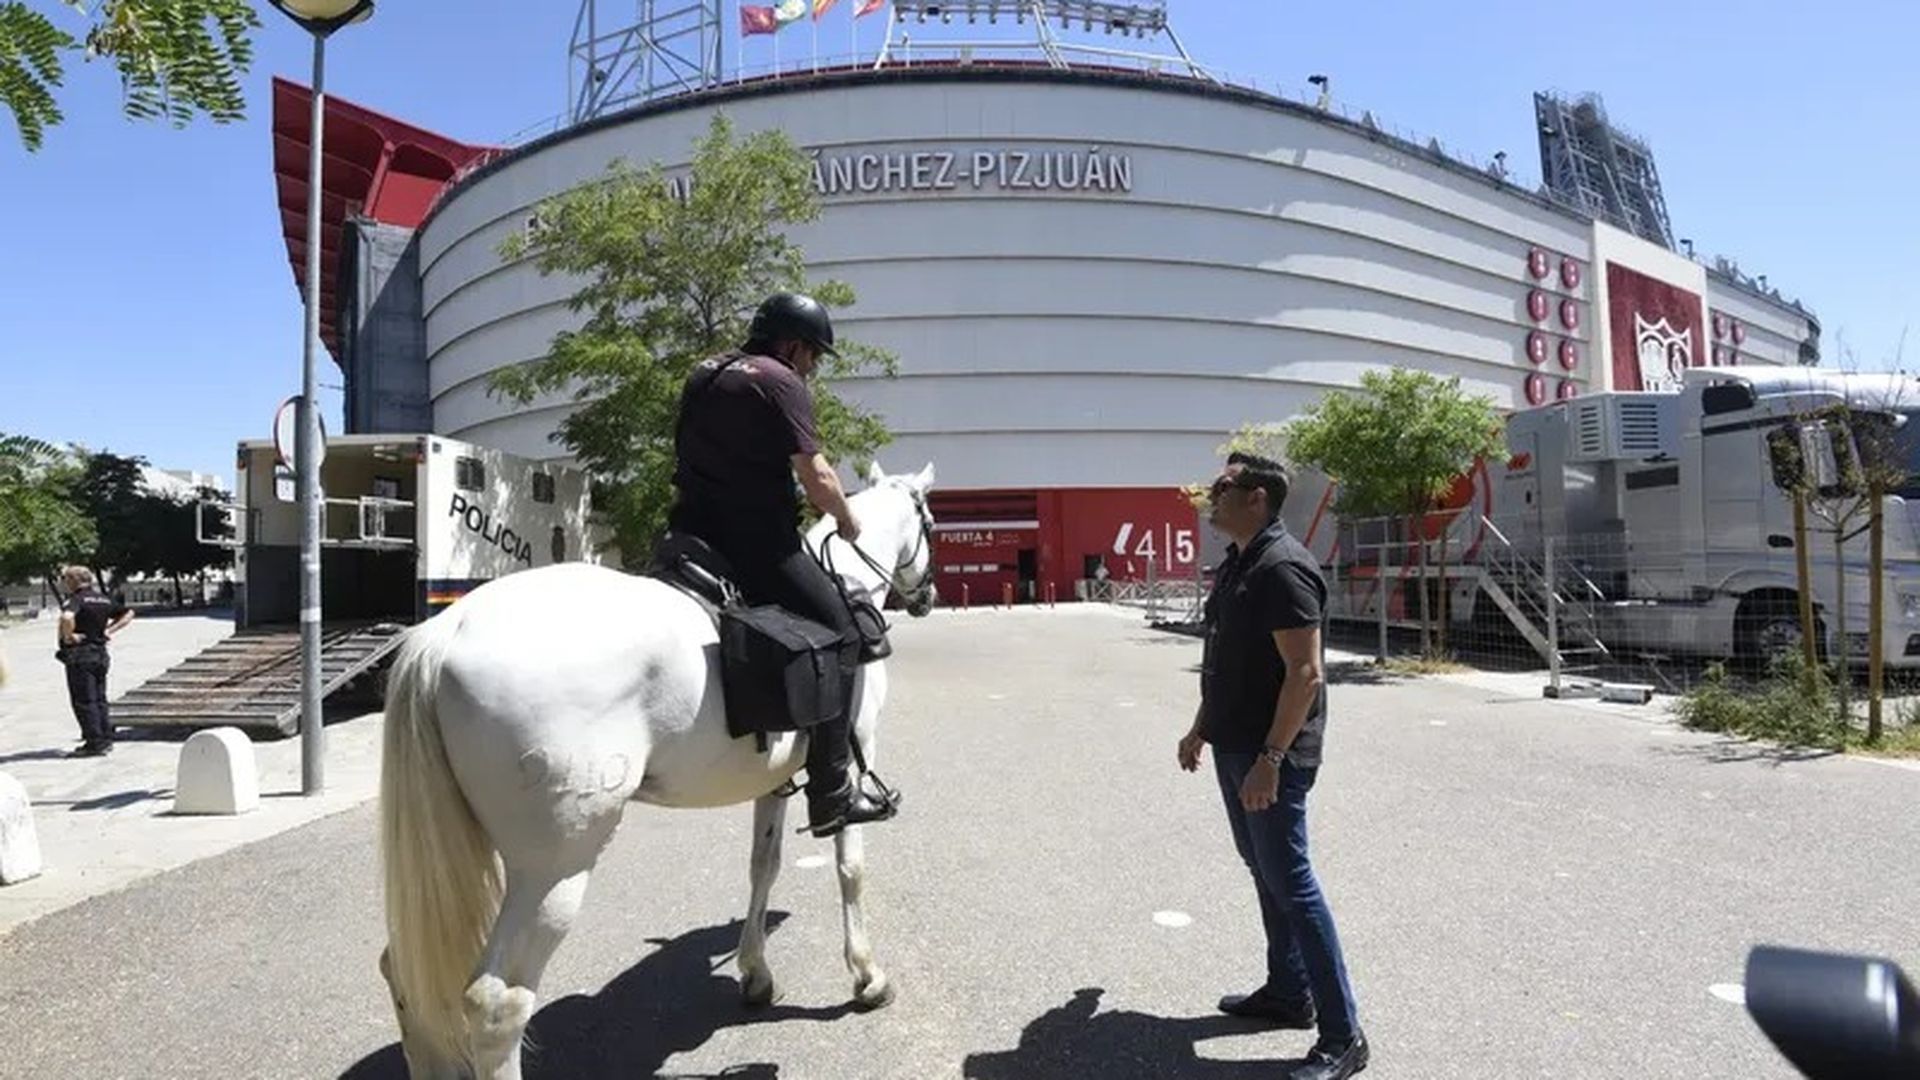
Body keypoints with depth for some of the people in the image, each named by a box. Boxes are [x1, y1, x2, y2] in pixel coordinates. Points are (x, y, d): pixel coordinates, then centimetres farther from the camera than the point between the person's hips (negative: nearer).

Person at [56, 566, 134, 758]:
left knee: (83, 701, -2)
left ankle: (95, 743, -1)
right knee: (99, 699, 14)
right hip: (100, 654, 8)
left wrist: (68, 636, -18)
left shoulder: (77, 599, -13)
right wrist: (109, 630, 12)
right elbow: (128, 613, 21)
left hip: (79, 656, -8)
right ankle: (106, 740, 16)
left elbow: (67, 617, -34)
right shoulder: (105, 599, 10)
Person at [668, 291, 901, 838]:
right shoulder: (781, 381, -7)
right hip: (756, 544, -9)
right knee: (840, 632, -5)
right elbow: (816, 474, -12)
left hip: (693, 534, 9)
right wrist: (846, 518, 5)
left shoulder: (703, 374, 20)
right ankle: (832, 793, -6)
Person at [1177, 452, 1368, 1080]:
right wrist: (1202, 727, 22)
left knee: (1290, 882, -5)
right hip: (1233, 746, 10)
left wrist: (1269, 758, -26)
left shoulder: (1282, 568, -19)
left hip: (1270, 754, -10)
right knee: (1264, 871, 18)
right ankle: (1287, 993, 33)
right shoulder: (1237, 563, 11)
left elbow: (1305, 673, -24)